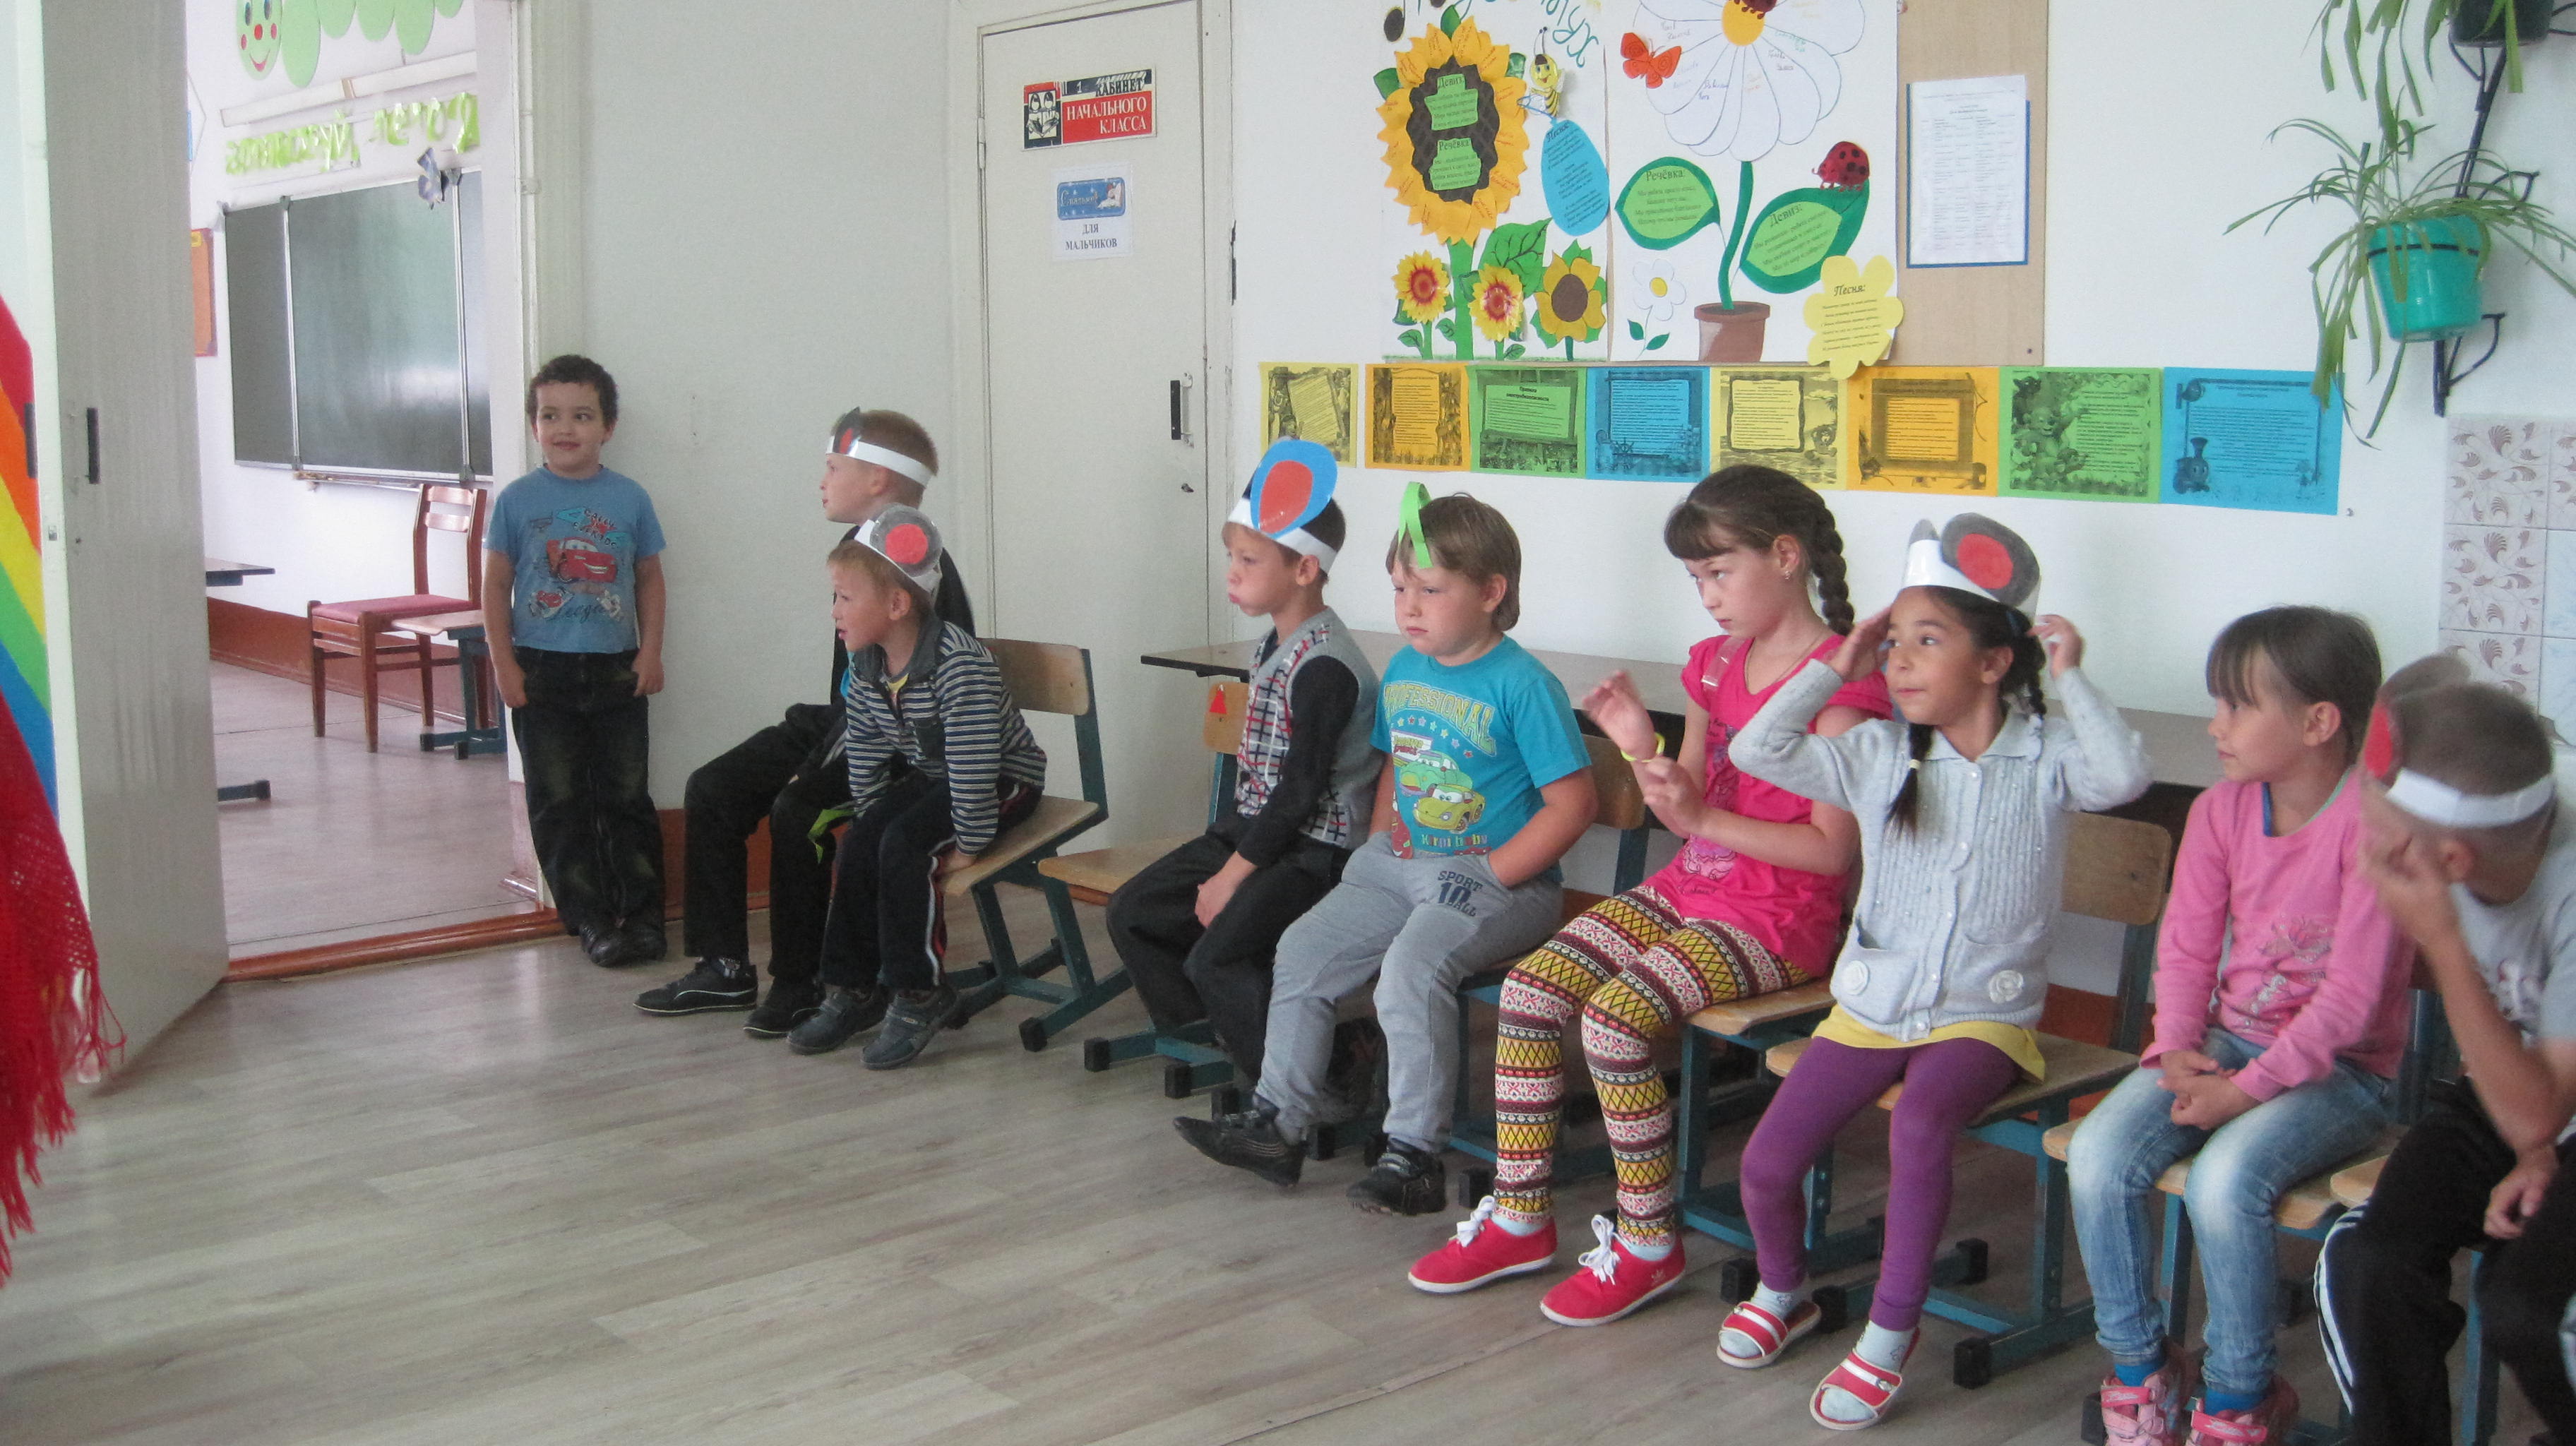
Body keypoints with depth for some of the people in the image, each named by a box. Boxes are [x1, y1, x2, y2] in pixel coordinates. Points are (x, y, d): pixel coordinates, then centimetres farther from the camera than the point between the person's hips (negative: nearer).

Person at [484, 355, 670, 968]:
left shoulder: (630, 498, 1)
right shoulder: (517, 500, -1)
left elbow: (649, 578, 8)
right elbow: (496, 585, 2)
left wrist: (650, 651, -1)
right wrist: (504, 664, -5)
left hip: (616, 670, 0)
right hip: (541, 671, 0)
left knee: (626, 797, 4)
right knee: (559, 802, 3)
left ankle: (641, 913, 12)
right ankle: (589, 917, 11)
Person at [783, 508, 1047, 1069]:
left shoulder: (960, 664, -30)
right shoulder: (867, 669, -3)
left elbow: (973, 767, -30)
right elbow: (864, 760, 7)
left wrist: (969, 846, -26)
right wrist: (871, 823, 1)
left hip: (1004, 782, -8)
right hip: (927, 777, 8)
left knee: (903, 846, -26)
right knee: (858, 848, -10)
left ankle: (918, 993, -13)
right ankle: (853, 990, 3)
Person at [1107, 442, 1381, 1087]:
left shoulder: (1324, 666, -19)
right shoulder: (1271, 646, 11)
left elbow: (1302, 791, -20)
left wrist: (1234, 875, -16)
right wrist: (1223, 856, 10)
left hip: (1312, 849, -10)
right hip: (1252, 829, 10)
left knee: (1217, 955, -22)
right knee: (1133, 912, 6)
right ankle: (1215, 1034, 15)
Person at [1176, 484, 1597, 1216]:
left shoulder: (1523, 685, -14)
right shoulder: (1403, 669, 10)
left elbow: (1572, 803, -16)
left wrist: (1491, 877, -19)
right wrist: (1379, 845, 7)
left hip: (1498, 883, -8)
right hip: (1399, 868, 8)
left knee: (1412, 967, -31)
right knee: (1302, 949, -1)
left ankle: (1414, 1154, -19)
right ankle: (1278, 1121, 10)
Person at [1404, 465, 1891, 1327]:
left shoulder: (1840, 677, -12)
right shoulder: (1715, 664, 13)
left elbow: (1833, 848, -17)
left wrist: (1703, 818, -20)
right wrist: (1643, 749, -4)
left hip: (1780, 915, -8)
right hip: (1690, 886, 8)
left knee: (1616, 1016, -27)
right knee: (1530, 987, -11)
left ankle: (1649, 1244, -9)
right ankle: (1519, 1218, 0)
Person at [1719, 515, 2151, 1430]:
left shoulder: (2043, 756, -4)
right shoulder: (1880, 757, 4)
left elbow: (2122, 777, -24)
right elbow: (1758, 751, -2)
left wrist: (2070, 678, -15)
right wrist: (1836, 669, 0)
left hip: (1982, 1016, -3)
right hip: (1871, 1004, 4)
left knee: (1919, 1123, -35)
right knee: (1767, 1161, -10)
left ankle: (1890, 1332, -15)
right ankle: (1782, 1291, 25)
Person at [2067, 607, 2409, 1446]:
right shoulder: (2220, 812, 4)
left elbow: (2352, 993, -18)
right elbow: (2185, 950, 6)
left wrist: (2247, 1089, -22)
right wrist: (2178, 1051, -11)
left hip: (2339, 1069, -6)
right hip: (2225, 1043, 6)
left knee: (2224, 1178, -32)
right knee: (2098, 1156, -19)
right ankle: (2141, 1374, 1)